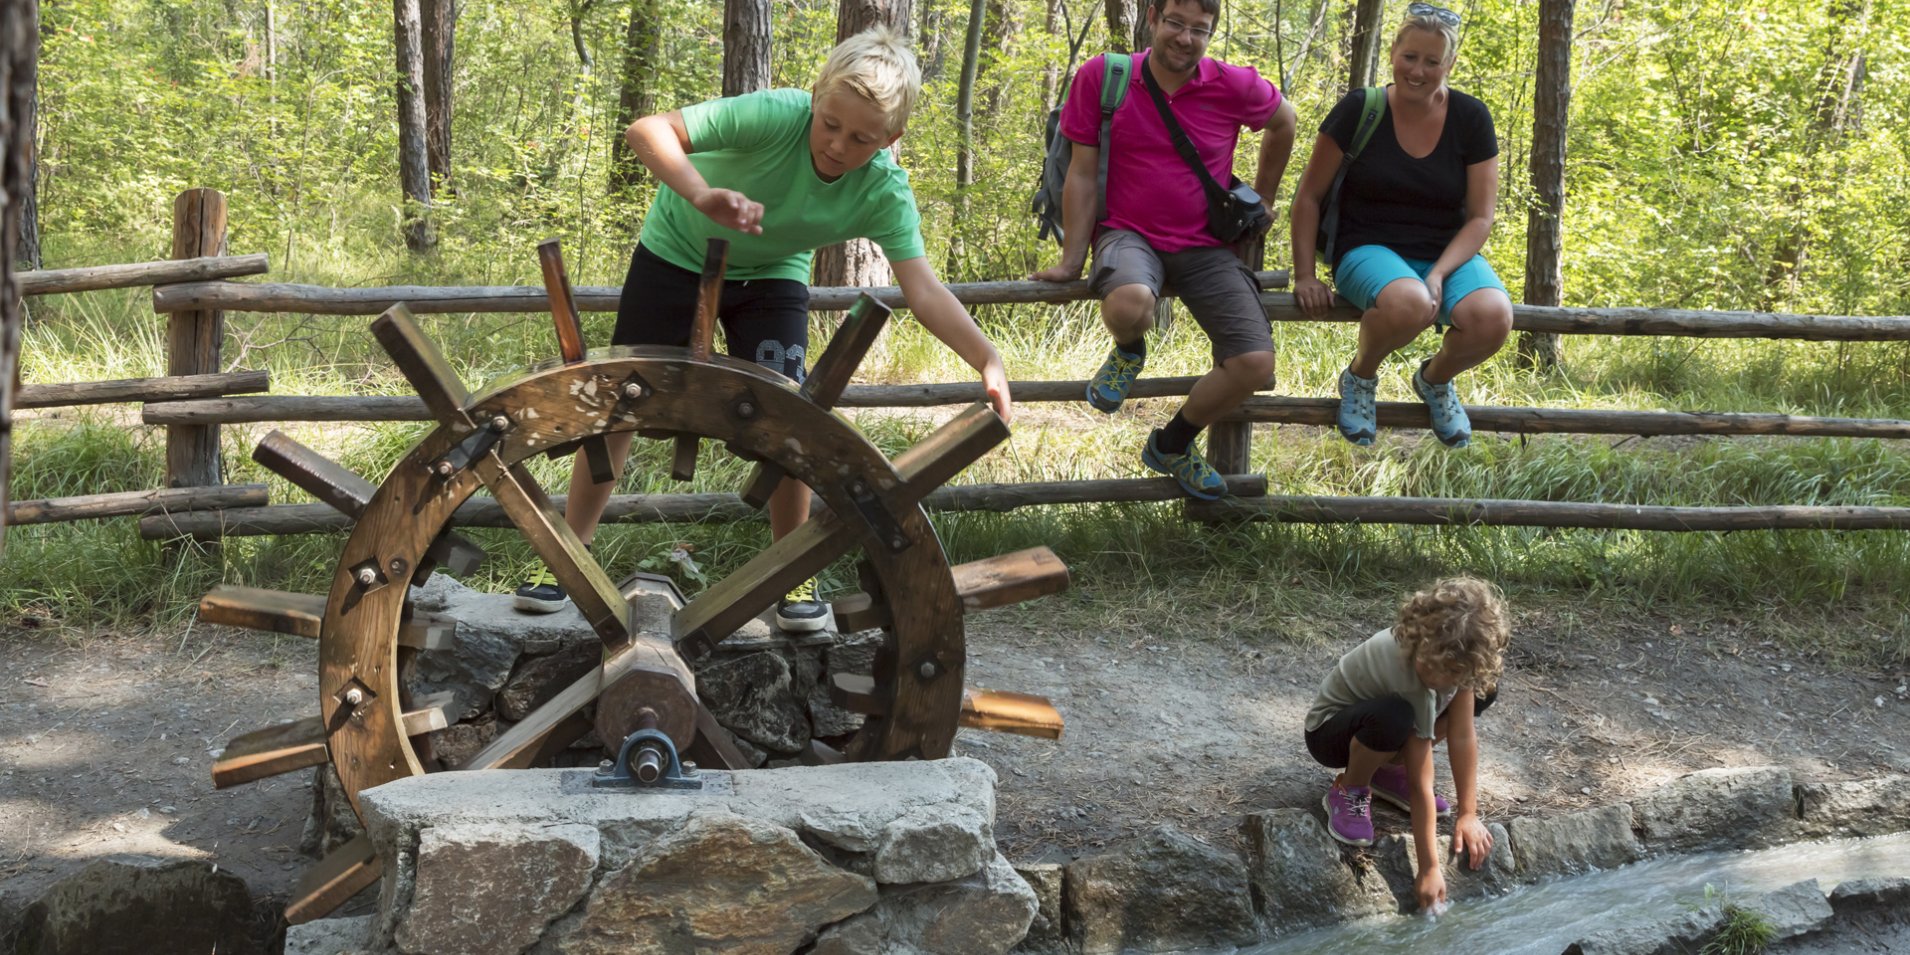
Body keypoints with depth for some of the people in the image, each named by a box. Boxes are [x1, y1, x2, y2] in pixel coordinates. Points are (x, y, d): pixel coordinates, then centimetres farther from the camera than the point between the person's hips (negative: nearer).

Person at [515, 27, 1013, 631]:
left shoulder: (885, 192, -27)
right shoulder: (776, 116, -37)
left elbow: (924, 290, -30)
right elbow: (647, 131, -40)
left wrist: (989, 361, -44)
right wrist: (703, 197, -57)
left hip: (771, 277, 2)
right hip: (677, 254, -1)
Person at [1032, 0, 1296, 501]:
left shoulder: (1236, 87, -5)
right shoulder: (1101, 78, -7)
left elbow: (1283, 122, 18)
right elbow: (1083, 174, -2)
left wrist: (1260, 200, 23)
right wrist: (1071, 261, -2)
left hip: (1205, 246, 3)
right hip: (1129, 234, -2)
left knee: (1255, 364, -15)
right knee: (1130, 303, -40)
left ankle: (1171, 445, 15)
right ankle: (1128, 352, 3)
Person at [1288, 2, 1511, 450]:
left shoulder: (1471, 119, 0)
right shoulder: (1359, 111, -5)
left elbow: (1481, 216, 0)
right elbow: (1309, 197, 1)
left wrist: (1439, 275, -16)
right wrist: (1304, 276, -7)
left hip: (1448, 255, 3)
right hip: (1370, 250, -3)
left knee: (1493, 318, -31)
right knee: (1408, 304, -40)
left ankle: (1435, 379, 6)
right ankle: (1360, 376, -3)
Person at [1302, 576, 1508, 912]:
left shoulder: (1455, 656, -22)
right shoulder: (1410, 678, -38)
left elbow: (1463, 736, -15)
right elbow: (1421, 786, -34)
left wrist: (1469, 814, -16)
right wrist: (1429, 869, -30)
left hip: (1370, 706, 7)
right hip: (1330, 730, -7)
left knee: (1484, 690, -8)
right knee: (1395, 718, -41)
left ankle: (1388, 772, 6)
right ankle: (1349, 790, -9)